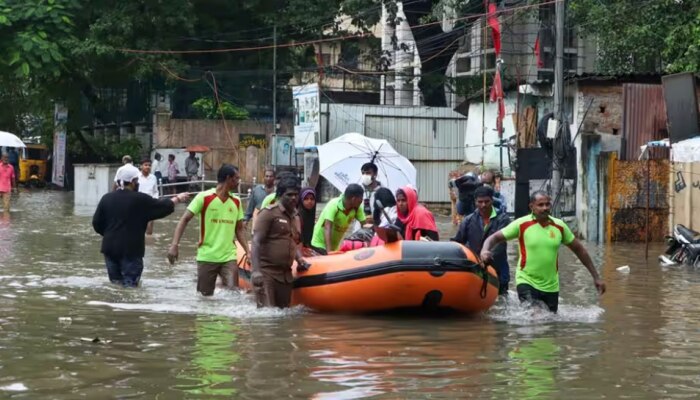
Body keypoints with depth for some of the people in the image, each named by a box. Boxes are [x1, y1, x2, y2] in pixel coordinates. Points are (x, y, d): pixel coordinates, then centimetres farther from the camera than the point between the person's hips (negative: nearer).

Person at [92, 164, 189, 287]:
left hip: (110, 248, 5)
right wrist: (177, 199, 18)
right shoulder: (140, 200, -10)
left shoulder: (107, 198, 2)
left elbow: (97, 223, 6)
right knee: (130, 286, -1)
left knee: (115, 284, 14)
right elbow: (163, 207, 0)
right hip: (131, 249, -5)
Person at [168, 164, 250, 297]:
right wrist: (174, 245, -17)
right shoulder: (204, 197, -6)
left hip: (229, 257, 3)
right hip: (206, 257, -3)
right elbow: (185, 220, -7)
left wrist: (248, 251, 6)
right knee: (204, 297, 6)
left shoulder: (236, 201, 9)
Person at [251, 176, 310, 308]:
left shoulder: (295, 217, 16)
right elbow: (256, 242, -13)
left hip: (285, 274, 8)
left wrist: (300, 260, 10)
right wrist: (255, 270, -24)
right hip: (266, 272, -8)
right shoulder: (269, 213, -7)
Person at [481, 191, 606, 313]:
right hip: (527, 282, -4)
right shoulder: (522, 224, -7)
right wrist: (485, 251, -29)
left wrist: (596, 277, 11)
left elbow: (579, 249, 11)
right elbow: (495, 238, -6)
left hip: (551, 286, 4)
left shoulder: (559, 226, 2)